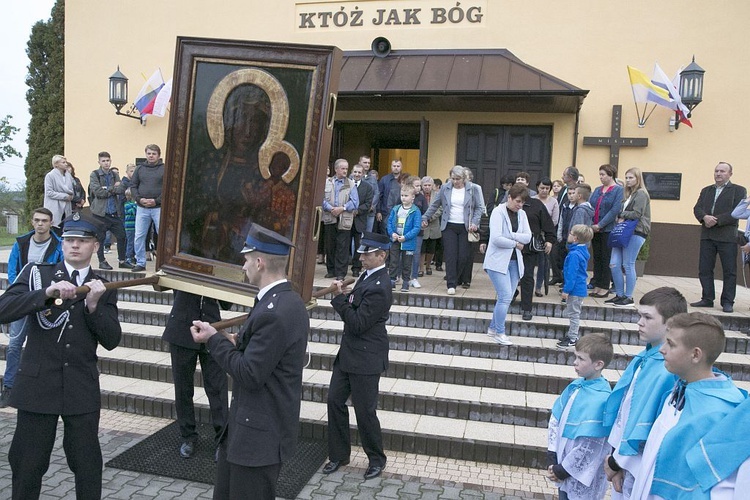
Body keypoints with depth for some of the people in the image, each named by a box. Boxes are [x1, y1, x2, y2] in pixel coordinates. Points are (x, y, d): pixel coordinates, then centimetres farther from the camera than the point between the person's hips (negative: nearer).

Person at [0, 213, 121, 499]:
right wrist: (47, 293, -25)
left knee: (88, 464, 10)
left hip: (82, 389, 1)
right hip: (37, 386, -1)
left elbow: (112, 341, -2)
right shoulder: (37, 273, 3)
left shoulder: (103, 290, 5)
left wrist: (94, 305, -16)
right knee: (27, 464, 10)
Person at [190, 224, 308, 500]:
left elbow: (250, 376, -23)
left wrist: (214, 340, -13)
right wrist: (240, 343, 2)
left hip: (260, 434, -10)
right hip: (261, 425, 10)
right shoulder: (287, 301, 6)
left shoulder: (273, 313, -27)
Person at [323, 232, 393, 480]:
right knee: (335, 400, 13)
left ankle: (377, 459, 26)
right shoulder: (367, 276, 7)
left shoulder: (378, 287, -23)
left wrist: (339, 298, -18)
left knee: (365, 411, 4)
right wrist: (343, 296, -6)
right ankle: (339, 454, 28)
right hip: (349, 353, 9)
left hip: (365, 358, -9)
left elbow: (357, 323, -23)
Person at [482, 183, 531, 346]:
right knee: (505, 297, -11)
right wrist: (516, 243, -10)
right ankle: (499, 333, 2)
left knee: (505, 298, 9)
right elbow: (496, 238, -20)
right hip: (498, 261, -6)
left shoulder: (522, 214, 9)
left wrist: (509, 235, -15)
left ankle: (493, 328, 23)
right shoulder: (498, 212, -10)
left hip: (514, 262, 6)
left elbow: (528, 237, -2)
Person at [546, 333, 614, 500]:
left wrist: (563, 470, -13)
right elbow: (555, 420, 3)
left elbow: (589, 445, -21)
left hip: (582, 476, -6)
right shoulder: (575, 386, 0)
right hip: (563, 464, 6)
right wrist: (552, 460, -3)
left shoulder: (601, 399, -22)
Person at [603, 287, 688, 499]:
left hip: (639, 467, -7)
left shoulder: (672, 368, -23)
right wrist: (615, 455, 4)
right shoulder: (643, 358, 4)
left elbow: (650, 423, -20)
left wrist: (616, 461, -9)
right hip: (623, 459, 7)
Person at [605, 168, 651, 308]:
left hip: (636, 233, -8)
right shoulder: (628, 194, 21)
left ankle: (629, 298, 4)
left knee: (628, 265, -5)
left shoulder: (641, 194, -5)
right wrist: (621, 217, 0)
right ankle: (620, 295, 13)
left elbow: (637, 214, -14)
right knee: (614, 264, 2)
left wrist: (622, 214, -2)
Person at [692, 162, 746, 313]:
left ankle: (727, 302, 4)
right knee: (704, 269, 5)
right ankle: (707, 299, 13)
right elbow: (697, 208, 6)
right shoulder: (706, 190, 18)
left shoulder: (739, 191, 3)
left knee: (729, 271, -1)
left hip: (727, 236, -4)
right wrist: (705, 217, -15)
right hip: (707, 236, 5)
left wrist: (716, 220, -17)